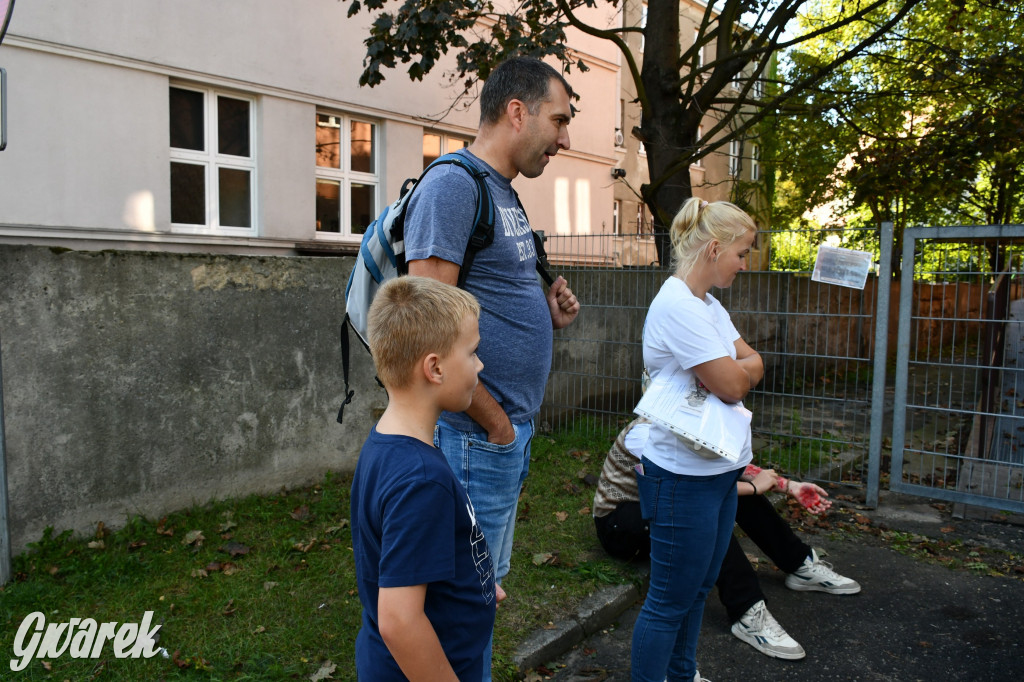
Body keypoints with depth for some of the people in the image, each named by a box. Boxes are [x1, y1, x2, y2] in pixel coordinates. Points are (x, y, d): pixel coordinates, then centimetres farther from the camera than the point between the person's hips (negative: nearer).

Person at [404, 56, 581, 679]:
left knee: (484, 588, 22)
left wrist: (547, 316, 2)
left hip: (514, 430, 10)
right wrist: (495, 421, -15)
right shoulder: (454, 184, -15)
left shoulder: (506, 193, 15)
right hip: (478, 436, -9)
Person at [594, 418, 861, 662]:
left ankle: (801, 566, 6)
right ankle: (748, 615, -29)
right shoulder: (644, 432, -29)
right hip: (618, 523, -8)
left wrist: (789, 486, -6)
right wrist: (755, 486, -24)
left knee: (737, 486, -6)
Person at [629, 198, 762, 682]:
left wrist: (736, 369, -12)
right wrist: (741, 368, 0)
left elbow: (752, 364, 8)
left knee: (698, 589, 22)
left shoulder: (708, 305, 11)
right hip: (684, 477, -10)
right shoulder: (677, 306, -21)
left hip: (717, 469, 10)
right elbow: (733, 385, -21)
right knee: (669, 603, 4)